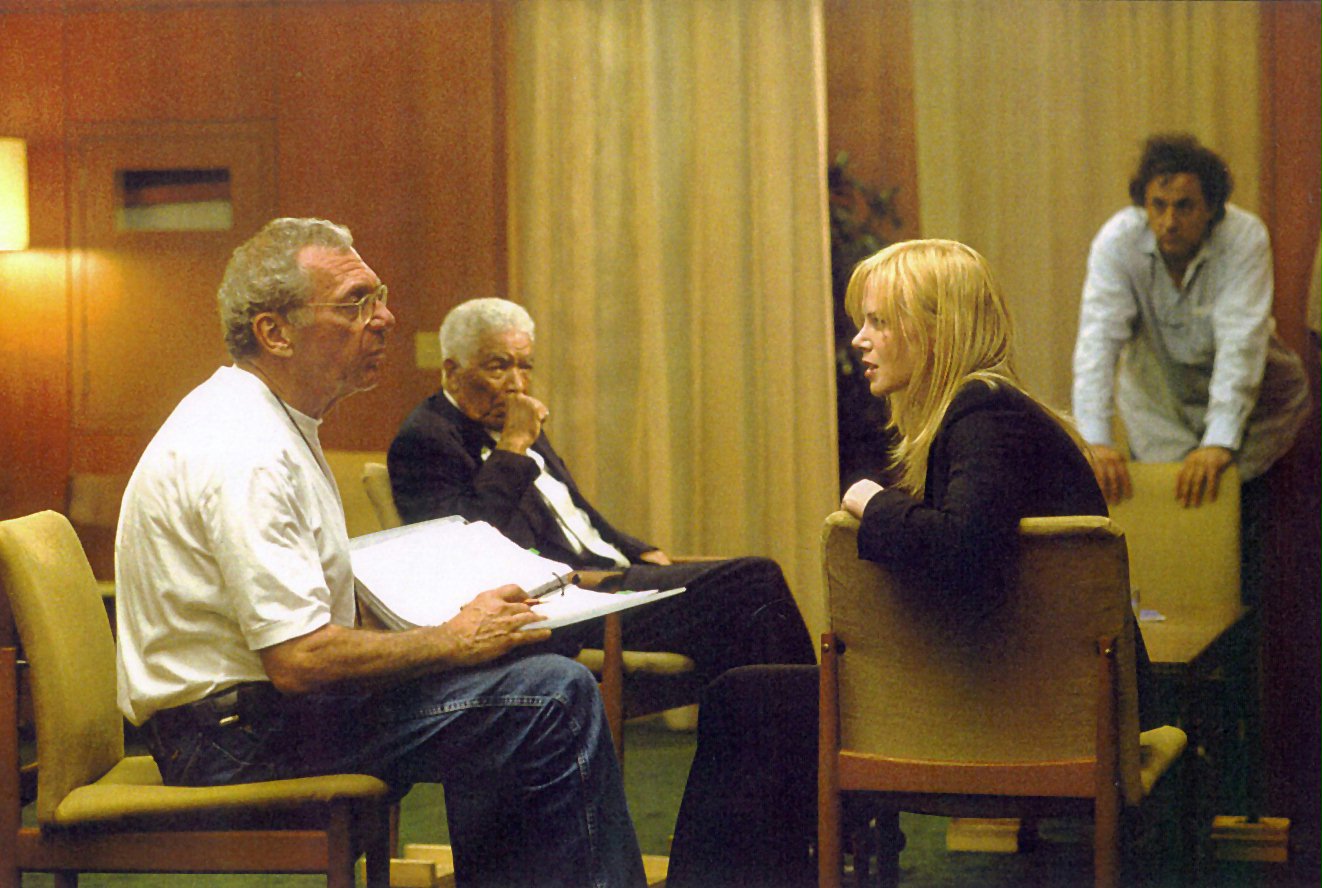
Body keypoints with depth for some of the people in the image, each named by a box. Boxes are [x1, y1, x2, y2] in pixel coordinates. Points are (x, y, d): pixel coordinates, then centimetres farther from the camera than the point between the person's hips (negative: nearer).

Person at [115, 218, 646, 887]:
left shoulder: (274, 426, 14)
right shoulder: (244, 453, -21)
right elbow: (300, 660, -26)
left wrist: (430, 618, 7)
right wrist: (452, 640, -14)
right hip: (240, 738, -11)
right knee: (555, 695, -16)